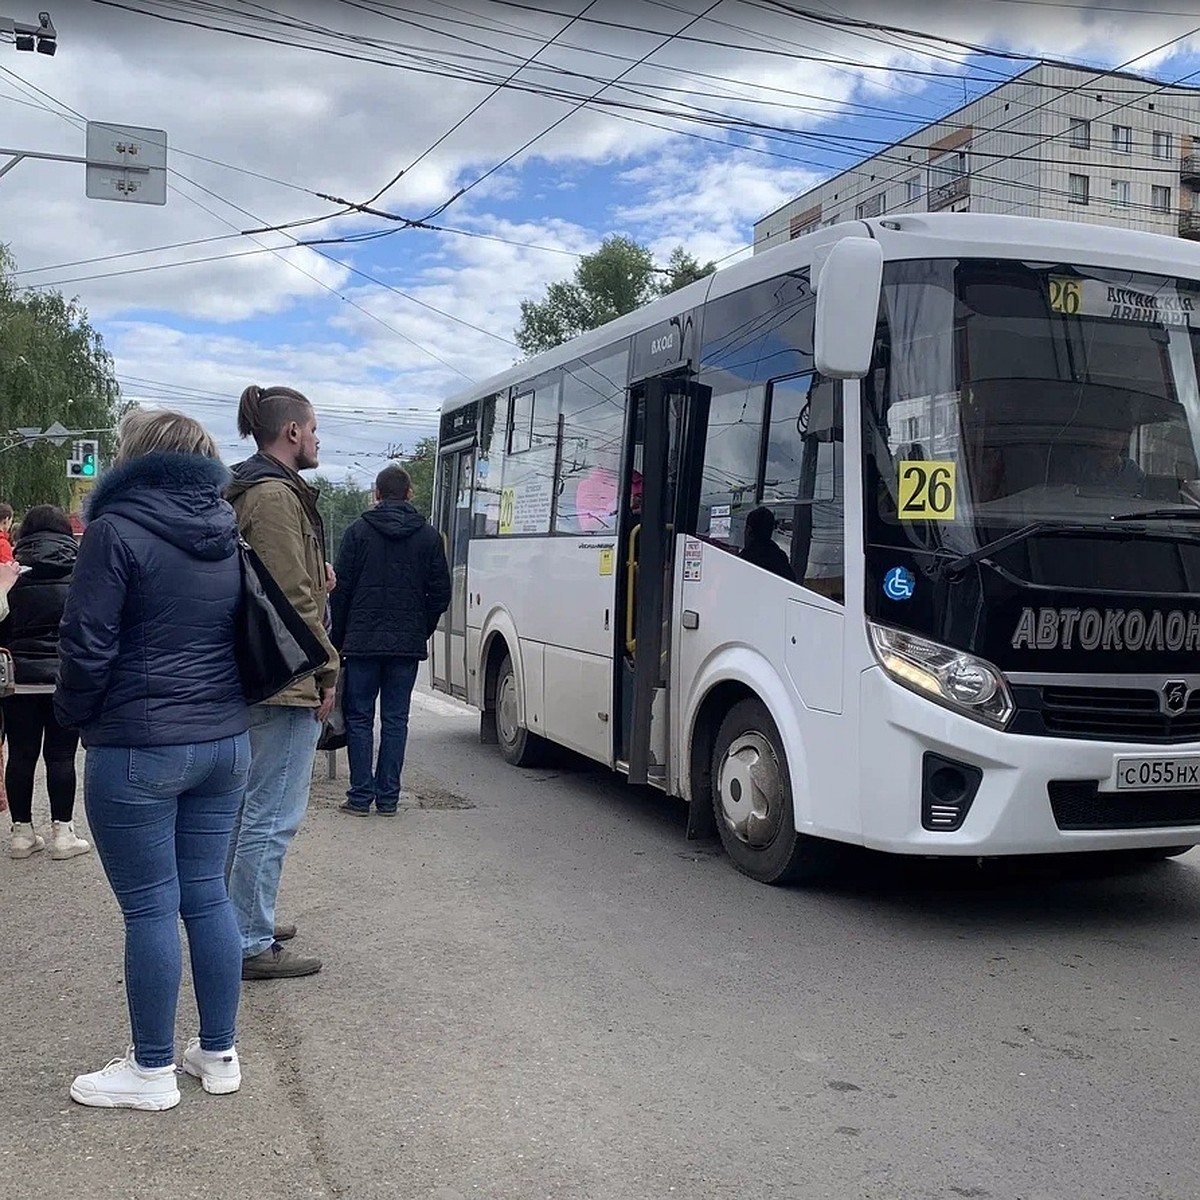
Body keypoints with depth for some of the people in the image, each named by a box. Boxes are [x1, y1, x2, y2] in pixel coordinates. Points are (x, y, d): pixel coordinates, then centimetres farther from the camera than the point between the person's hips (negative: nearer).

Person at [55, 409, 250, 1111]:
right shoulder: (230, 534, 9)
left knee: (150, 908, 3)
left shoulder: (118, 531, -11)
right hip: (225, 743, 6)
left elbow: (88, 644, -13)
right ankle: (219, 1054, 23)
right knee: (208, 895, 13)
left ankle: (153, 1071, 14)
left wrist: (76, 713, 4)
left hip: (138, 750, -6)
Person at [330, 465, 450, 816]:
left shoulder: (359, 531, 0)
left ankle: (360, 796, 4)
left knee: (359, 718, 5)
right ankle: (388, 798, 8)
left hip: (362, 641, -2)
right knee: (395, 719, 7)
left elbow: (341, 589, -1)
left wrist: (338, 639, 6)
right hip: (407, 644, 2)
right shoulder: (428, 536, 4)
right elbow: (440, 593, 3)